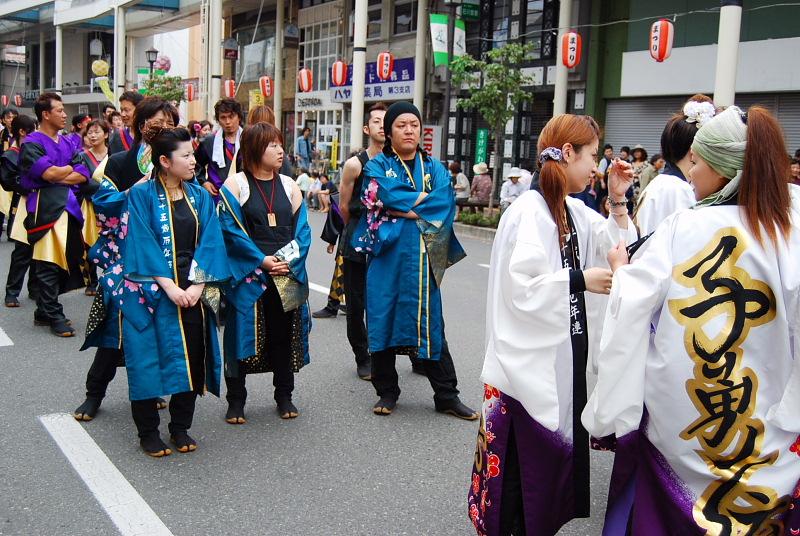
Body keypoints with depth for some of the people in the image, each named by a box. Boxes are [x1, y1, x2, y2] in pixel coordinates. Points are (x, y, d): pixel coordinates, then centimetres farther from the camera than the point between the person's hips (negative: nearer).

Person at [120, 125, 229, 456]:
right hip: (151, 291, -4)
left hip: (192, 291, 4)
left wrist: (197, 285, -11)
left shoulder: (199, 196, 7)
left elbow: (209, 242, 1)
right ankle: (148, 434, 15)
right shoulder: (142, 195, -6)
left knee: (192, 359, 5)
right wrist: (169, 287, -18)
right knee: (150, 359, -1)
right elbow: (143, 244, -12)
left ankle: (180, 428, 21)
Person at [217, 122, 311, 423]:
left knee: (284, 334, 9)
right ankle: (236, 401, 13)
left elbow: (302, 229, 7)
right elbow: (230, 229, -9)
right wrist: (261, 259, -16)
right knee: (243, 334, 0)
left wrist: (291, 259, -9)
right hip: (247, 275, -4)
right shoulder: (235, 184, -2)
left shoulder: (288, 185, 10)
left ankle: (284, 396, 24)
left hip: (287, 275, 4)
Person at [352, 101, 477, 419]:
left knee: (430, 324, 3)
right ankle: (387, 392, 18)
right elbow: (387, 197, -15)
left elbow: (444, 205, -7)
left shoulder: (435, 168, 11)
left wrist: (403, 208, -13)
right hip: (387, 256, -1)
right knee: (385, 319, 4)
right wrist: (423, 197, -8)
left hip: (423, 259, 1)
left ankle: (446, 396, 10)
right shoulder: (377, 166, 6)